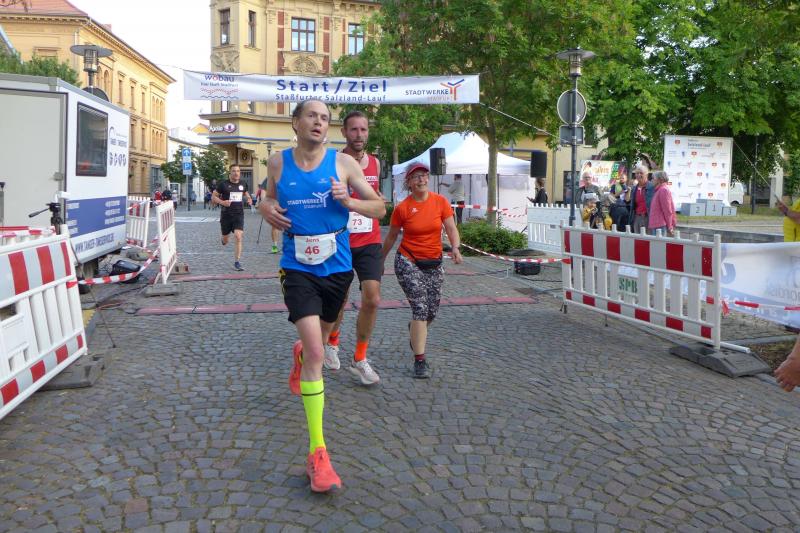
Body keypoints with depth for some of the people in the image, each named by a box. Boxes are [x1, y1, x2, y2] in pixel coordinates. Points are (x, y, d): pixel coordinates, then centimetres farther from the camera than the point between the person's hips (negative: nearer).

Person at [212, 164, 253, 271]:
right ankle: (224, 239, 53)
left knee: (238, 237, -15)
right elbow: (213, 197, -1)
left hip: (239, 215, 1)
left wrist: (249, 199, 4)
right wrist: (222, 202, -20)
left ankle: (236, 262, -8)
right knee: (225, 240, 13)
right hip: (226, 215, -1)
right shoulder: (223, 184, -6)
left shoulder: (243, 184, 5)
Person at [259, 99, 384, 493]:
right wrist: (266, 209, -3)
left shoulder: (343, 163, -3)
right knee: (316, 353, -17)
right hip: (297, 269, -2)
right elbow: (269, 196, 21)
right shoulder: (278, 162, 1)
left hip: (337, 267, 2)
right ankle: (317, 453, -13)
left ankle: (299, 355, 65)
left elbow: (379, 208, 1)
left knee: (320, 338, 24)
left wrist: (348, 201, -18)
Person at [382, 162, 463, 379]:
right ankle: (420, 359, -7)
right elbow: (391, 237, 6)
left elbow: (451, 229, -5)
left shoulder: (440, 202, -2)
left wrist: (456, 248, -25)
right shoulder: (402, 208, -7)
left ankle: (415, 330, 46)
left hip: (434, 263, 3)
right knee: (420, 308, -14)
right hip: (408, 262, -3)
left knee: (432, 312, 10)